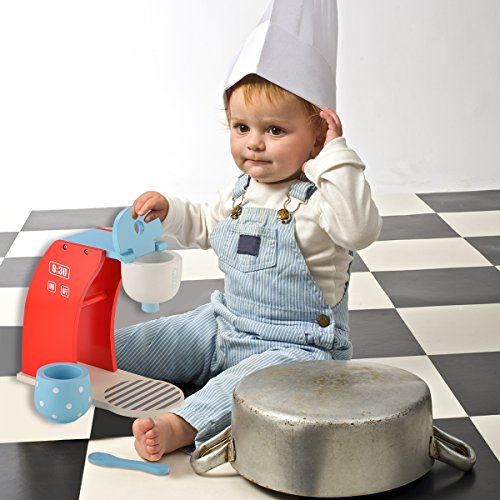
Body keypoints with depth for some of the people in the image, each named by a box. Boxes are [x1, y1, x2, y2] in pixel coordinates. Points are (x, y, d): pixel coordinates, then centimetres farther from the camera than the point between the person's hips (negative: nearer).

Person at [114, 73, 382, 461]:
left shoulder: (316, 199, -16)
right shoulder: (241, 192, 7)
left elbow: (360, 231, -38)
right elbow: (206, 227, 29)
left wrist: (336, 155, -36)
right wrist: (168, 210, 11)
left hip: (298, 345, -8)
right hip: (226, 325, 9)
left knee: (252, 379, -42)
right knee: (121, 346, 3)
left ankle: (178, 427, -55)